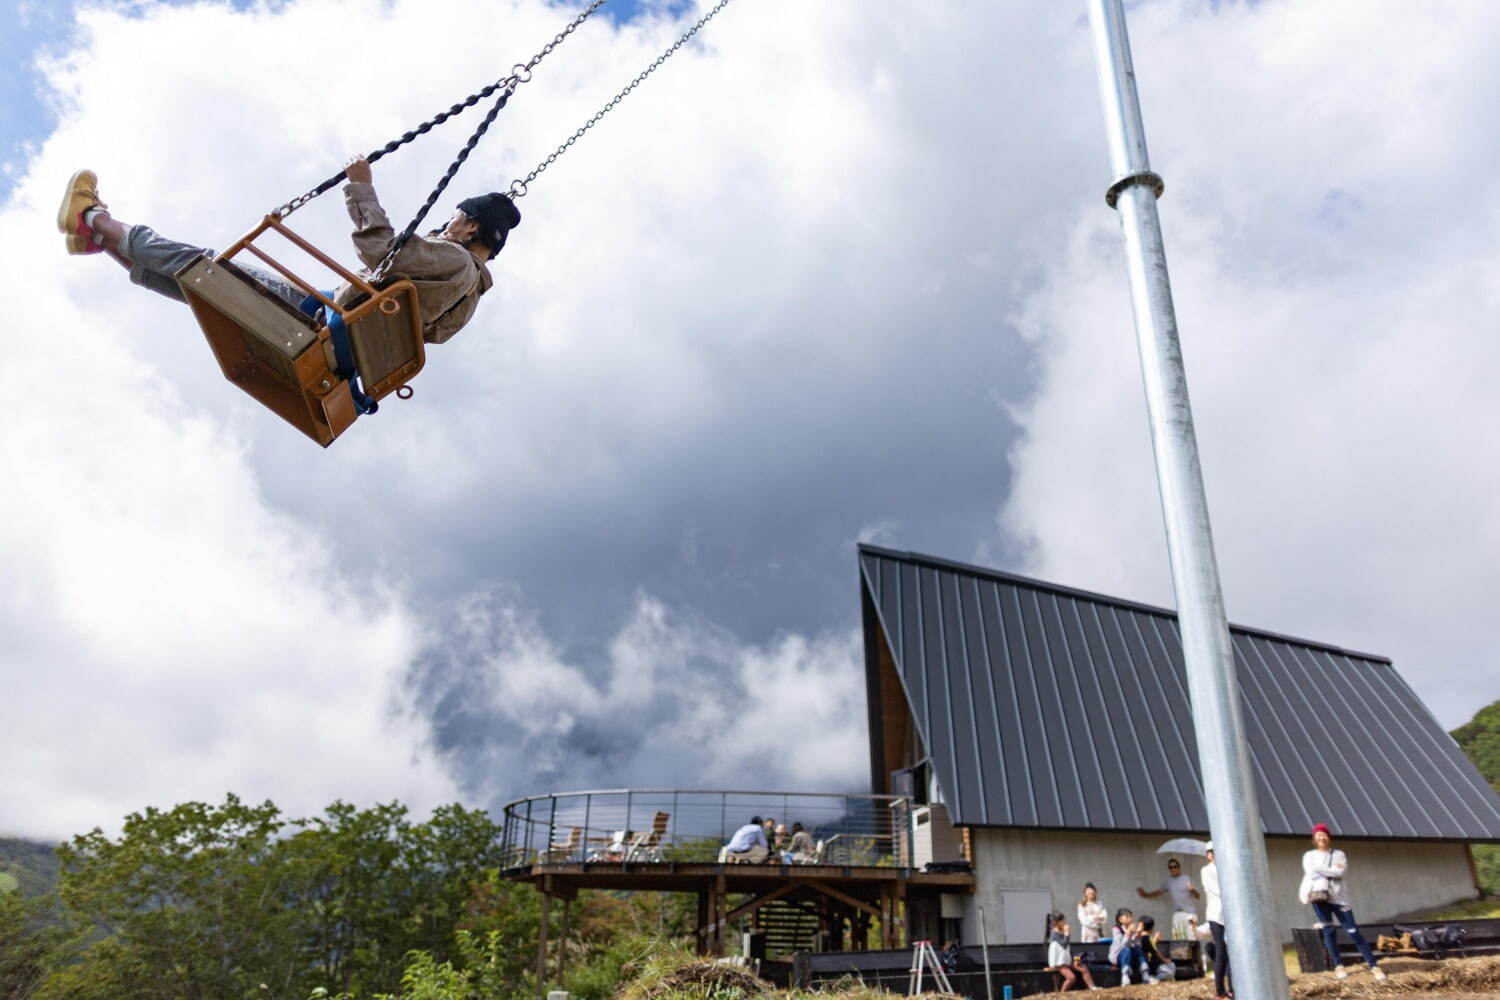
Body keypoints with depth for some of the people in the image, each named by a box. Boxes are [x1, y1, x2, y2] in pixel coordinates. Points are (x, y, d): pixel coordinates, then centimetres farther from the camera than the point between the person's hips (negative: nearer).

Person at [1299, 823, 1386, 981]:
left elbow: (1342, 872, -8)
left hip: (1338, 896, 0)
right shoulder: (1309, 856, 8)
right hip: (1319, 895, 0)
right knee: (1329, 931, -1)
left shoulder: (1338, 854, 11)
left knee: (1353, 932, -4)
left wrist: (1320, 869, -9)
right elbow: (1312, 874, -9)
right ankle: (1338, 966, 8)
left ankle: (1374, 966, -2)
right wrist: (1332, 871, -7)